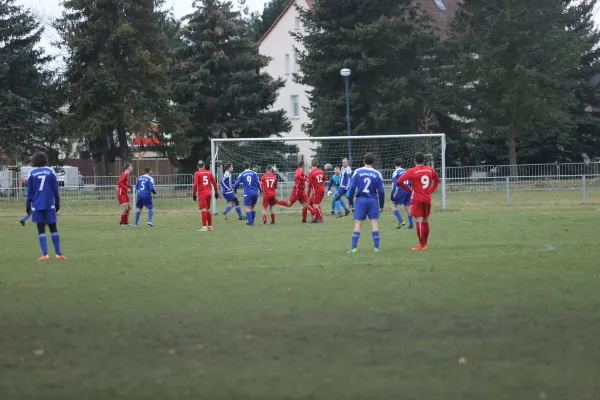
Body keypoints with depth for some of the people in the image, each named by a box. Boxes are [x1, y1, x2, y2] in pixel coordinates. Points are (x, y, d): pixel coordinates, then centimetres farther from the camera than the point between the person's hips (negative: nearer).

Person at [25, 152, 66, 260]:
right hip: (49, 205, 0)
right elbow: (55, 189, 2)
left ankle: (45, 254, -6)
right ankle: (58, 253, 5)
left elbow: (29, 191, 1)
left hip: (37, 206, 0)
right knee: (53, 228, 8)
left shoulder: (32, 173, -1)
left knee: (41, 230, 4)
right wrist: (57, 203, 10)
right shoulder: (50, 171, 0)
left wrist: (28, 205, 7)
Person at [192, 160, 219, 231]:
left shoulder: (197, 173, -5)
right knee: (208, 210, 15)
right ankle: (210, 226, 20)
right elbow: (214, 182, 11)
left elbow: (195, 185, -12)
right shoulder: (209, 172, 9)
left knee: (203, 210, -7)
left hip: (202, 194, -5)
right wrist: (216, 192, 19)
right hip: (209, 193, 5)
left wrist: (194, 194, -7)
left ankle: (204, 227, -11)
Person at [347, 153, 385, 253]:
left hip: (360, 200, 0)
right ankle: (376, 247, 1)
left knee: (358, 224, 2)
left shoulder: (357, 172, -2)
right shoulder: (377, 174, 0)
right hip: (373, 200, 0)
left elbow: (352, 187, -4)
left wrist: (350, 202, 7)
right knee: (375, 223, 3)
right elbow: (381, 191, 1)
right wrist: (381, 205, 12)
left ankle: (354, 247, -2)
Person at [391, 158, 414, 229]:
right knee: (408, 207, 11)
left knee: (393, 206, 3)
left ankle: (401, 221, -12)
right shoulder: (406, 171, 13)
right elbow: (410, 183, 16)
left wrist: (392, 195, -10)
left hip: (400, 191, -6)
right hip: (408, 191, 6)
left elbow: (394, 184, -12)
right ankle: (411, 224, 7)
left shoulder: (395, 173, -6)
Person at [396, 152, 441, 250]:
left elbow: (399, 181, -16)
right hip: (427, 198, 5)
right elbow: (437, 180, 22)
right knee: (425, 221, 15)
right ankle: (425, 243, 21)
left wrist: (408, 189, -3)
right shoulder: (430, 170, 5)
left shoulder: (412, 171, -11)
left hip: (417, 199, -5)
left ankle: (422, 244, -6)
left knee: (419, 221, -4)